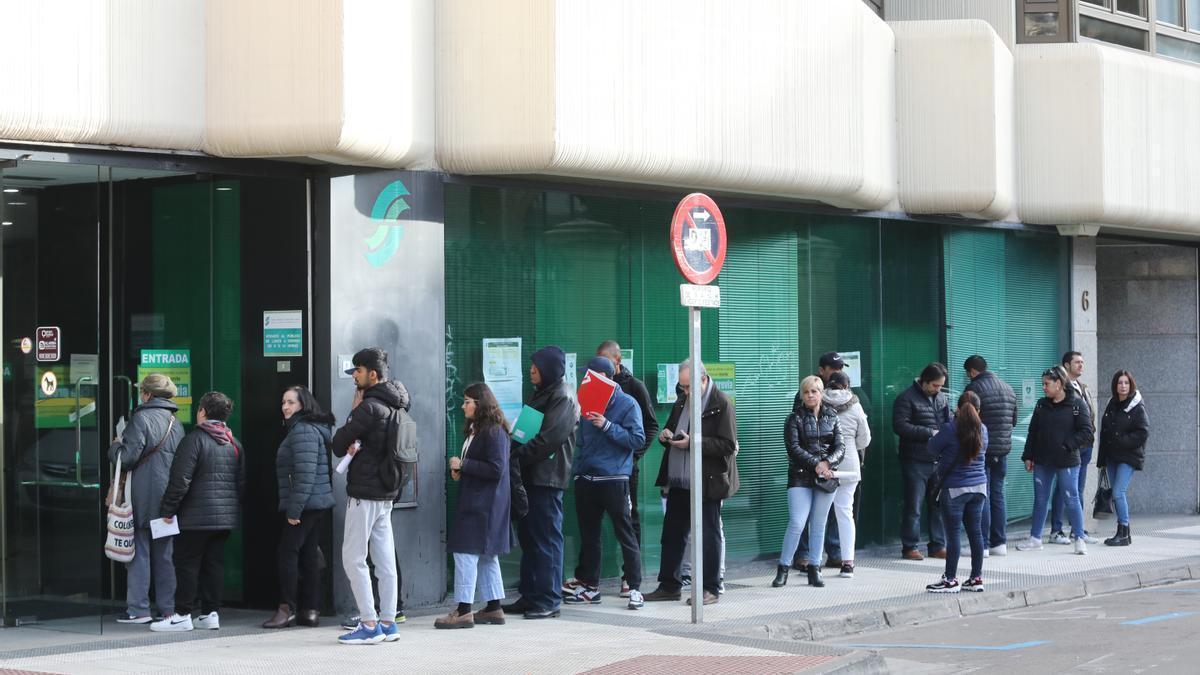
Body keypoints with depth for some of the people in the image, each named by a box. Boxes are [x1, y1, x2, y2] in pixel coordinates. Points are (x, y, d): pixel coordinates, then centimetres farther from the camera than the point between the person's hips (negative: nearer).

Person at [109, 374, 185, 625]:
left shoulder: (141, 418, -9)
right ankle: (169, 609, 11)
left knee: (139, 551, -2)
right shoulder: (176, 423, 11)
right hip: (169, 499, 6)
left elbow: (128, 456, -13)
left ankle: (138, 609, -4)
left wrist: (115, 446, 7)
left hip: (144, 498, -6)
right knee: (165, 553, 11)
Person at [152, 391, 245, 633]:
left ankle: (182, 614, -1)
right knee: (214, 563, 10)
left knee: (187, 563, -1)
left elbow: (180, 480, -15)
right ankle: (210, 613, 10)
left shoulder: (195, 439, -11)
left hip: (196, 516, -7)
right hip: (226, 516, 7)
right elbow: (241, 482, 16)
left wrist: (168, 510, -8)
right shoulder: (234, 443, 12)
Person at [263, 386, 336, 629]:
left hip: (305, 505, -10)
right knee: (309, 556, 10)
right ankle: (311, 611, 10)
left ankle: (287, 609, -5)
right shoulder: (314, 428, 19)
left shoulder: (303, 430, -14)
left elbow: (305, 473, -22)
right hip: (320, 504, 10)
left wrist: (294, 508, -21)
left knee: (288, 552, -6)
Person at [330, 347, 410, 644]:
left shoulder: (369, 407, -17)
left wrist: (353, 411, 0)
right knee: (385, 560, 10)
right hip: (386, 493, 9)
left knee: (353, 558, -4)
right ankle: (388, 623, 12)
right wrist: (359, 447, 2)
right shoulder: (395, 406, 12)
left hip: (365, 493, -9)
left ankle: (369, 624, -7)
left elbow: (338, 445, -12)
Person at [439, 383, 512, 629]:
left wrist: (463, 465, -16)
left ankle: (463, 610, -12)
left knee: (465, 553, -12)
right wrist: (459, 470, 5)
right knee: (486, 556, 13)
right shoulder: (475, 430, 17)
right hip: (474, 503, 10)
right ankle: (494, 608, 18)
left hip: (483, 505, -10)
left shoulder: (494, 432, -14)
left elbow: (496, 470, -20)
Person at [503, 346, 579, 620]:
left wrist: (517, 453, -16)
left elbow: (550, 438, -18)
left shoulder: (563, 398, -10)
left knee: (546, 537, -6)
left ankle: (549, 600, -3)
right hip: (531, 475, 10)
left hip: (547, 476, -10)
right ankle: (530, 596, 17)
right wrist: (514, 447, 4)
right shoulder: (540, 394, 20)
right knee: (528, 536, 11)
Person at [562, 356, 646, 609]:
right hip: (586, 479, 7)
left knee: (625, 533, -3)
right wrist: (577, 468, 8)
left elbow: (637, 440, -12)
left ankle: (634, 587, -1)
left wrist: (607, 426, -19)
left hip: (614, 479, -6)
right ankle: (589, 585, 19)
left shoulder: (627, 404, -5)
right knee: (588, 535, 11)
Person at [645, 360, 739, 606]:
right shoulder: (682, 402, 13)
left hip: (707, 482, -7)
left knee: (708, 536, 1)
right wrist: (666, 436, 2)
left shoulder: (721, 404, -11)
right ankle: (669, 586, 19)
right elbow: (671, 429, 26)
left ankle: (711, 589, 9)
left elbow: (728, 446, -16)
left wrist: (693, 443, -21)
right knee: (672, 534, 10)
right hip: (679, 481, 7)